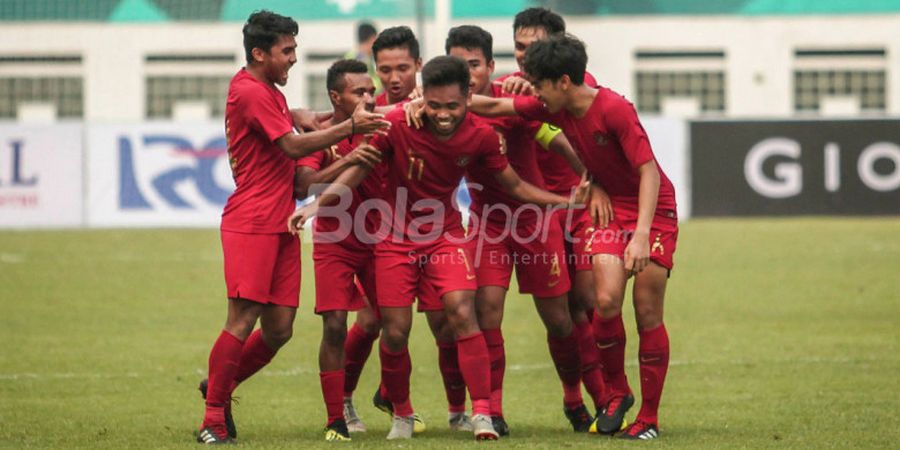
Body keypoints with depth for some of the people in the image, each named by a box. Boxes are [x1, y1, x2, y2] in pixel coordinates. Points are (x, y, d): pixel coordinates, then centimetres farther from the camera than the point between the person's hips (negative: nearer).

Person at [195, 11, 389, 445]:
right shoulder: (250, 92, -12)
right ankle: (213, 420, -4)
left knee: (278, 330, 5)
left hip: (280, 225, 9)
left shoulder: (265, 90, 18)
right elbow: (293, 146, -15)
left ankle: (219, 387, 24)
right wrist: (350, 127, -18)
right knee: (243, 320, -10)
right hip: (251, 224, -9)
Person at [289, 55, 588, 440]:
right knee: (395, 333, -1)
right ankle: (401, 415, 24)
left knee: (463, 314, -19)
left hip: (445, 235, 1)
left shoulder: (480, 137, -13)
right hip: (396, 238, -1)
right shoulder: (398, 124, -21)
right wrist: (318, 203, -20)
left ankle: (482, 413, -17)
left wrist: (565, 201, -9)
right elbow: (360, 168, -9)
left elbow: (515, 186, 1)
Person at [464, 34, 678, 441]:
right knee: (607, 300, -15)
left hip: (654, 210, -5)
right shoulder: (554, 108, -5)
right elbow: (493, 107, 4)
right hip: (610, 206, 5)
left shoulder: (615, 109, -24)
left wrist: (641, 235, -33)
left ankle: (649, 418, 3)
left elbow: (648, 170, -26)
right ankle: (616, 393, 6)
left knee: (647, 312, -6)